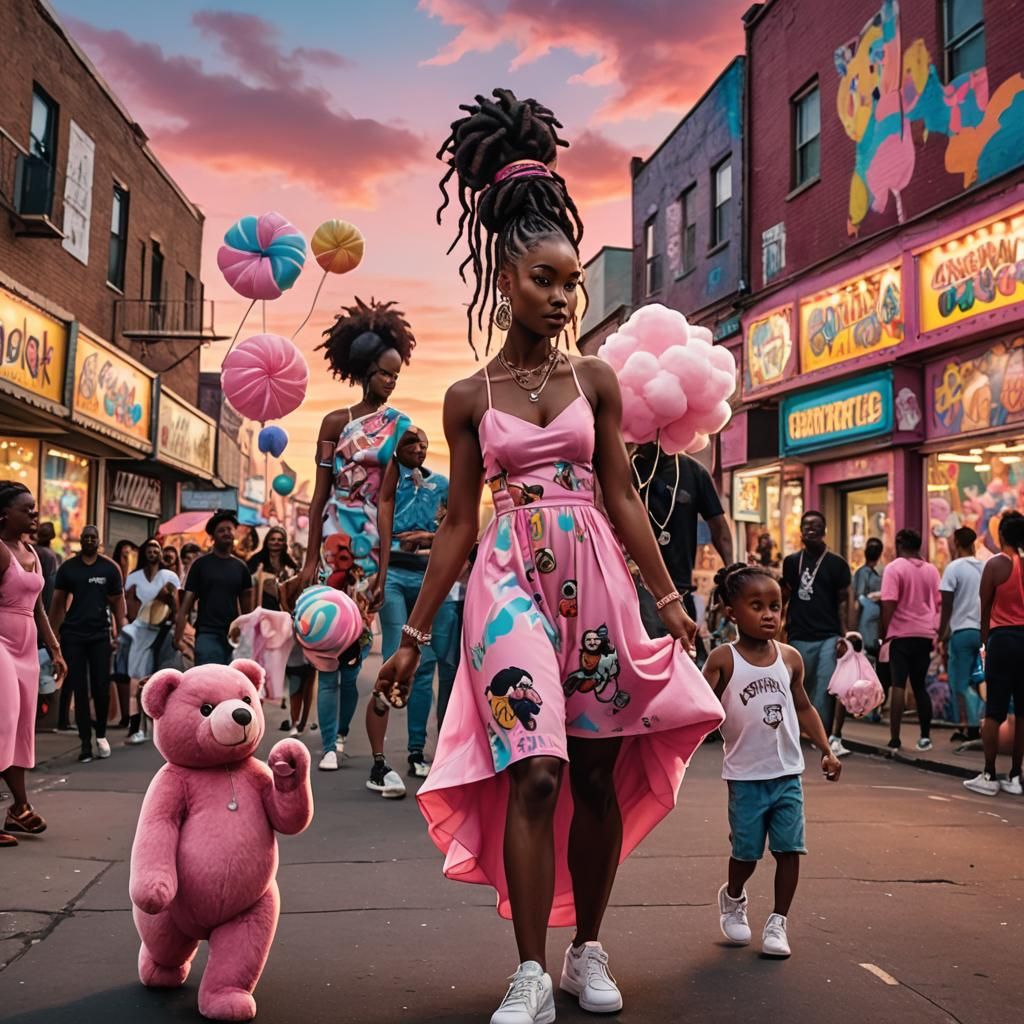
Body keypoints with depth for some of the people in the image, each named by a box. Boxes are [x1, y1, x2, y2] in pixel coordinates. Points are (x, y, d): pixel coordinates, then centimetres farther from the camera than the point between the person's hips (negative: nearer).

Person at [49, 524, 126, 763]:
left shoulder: (110, 568, 2)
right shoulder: (67, 567, 2)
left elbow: (117, 602, 4)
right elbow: (58, 602, 4)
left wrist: (120, 634, -2)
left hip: (100, 635, 0)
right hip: (72, 635, 0)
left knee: (101, 688, 0)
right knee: (79, 690, 2)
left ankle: (101, 734, 21)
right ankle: (85, 742, 8)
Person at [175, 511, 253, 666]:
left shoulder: (240, 567, 11)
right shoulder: (201, 564, 1)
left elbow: (246, 604, 12)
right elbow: (186, 602, -2)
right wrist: (178, 637, -12)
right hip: (208, 635, -4)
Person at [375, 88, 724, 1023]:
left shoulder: (596, 380, 7)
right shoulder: (468, 399, 4)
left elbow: (623, 497, 8)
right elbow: (458, 523, 7)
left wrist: (671, 597, 4)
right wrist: (412, 637, 6)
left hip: (595, 579, 2)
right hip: (510, 584, -2)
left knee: (598, 773, 7)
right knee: (535, 772, -11)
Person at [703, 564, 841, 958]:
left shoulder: (790, 658, 3)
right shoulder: (724, 660, -9)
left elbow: (803, 707, 13)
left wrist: (826, 749, 8)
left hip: (788, 773, 3)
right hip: (746, 776, -3)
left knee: (789, 849, 1)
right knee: (746, 851, 7)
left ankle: (778, 921, 19)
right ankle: (733, 899, 37)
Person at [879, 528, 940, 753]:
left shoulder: (895, 567, -7)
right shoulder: (931, 570, 10)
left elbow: (889, 604, -14)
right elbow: (937, 604, 15)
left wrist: (882, 633, -6)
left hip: (902, 633, -5)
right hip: (926, 634, 5)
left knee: (898, 685, -6)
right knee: (920, 686, 15)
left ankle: (894, 740, -11)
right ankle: (925, 737, 15)